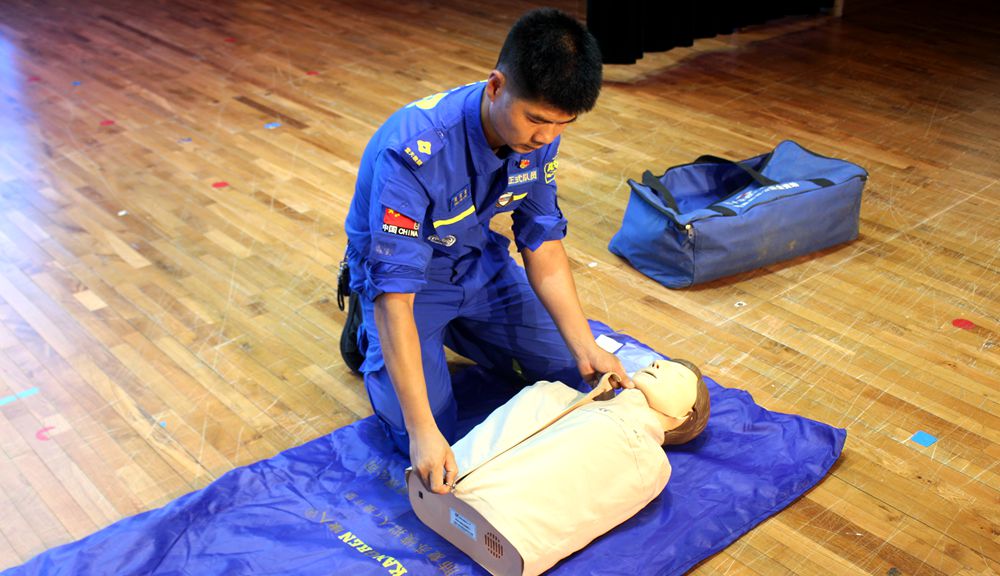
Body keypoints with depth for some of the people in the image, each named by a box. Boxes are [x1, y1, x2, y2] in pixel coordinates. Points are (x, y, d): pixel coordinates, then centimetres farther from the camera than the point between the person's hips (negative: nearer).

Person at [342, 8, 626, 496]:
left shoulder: (539, 130, -19)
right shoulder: (413, 153, -39)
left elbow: (542, 246, -10)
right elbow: (396, 295, -40)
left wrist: (586, 349, -17)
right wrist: (422, 430, -43)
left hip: (478, 261, 6)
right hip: (401, 274, -5)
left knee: (565, 371, 7)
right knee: (429, 436, -14)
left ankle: (454, 330, 26)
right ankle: (370, 332, 13)